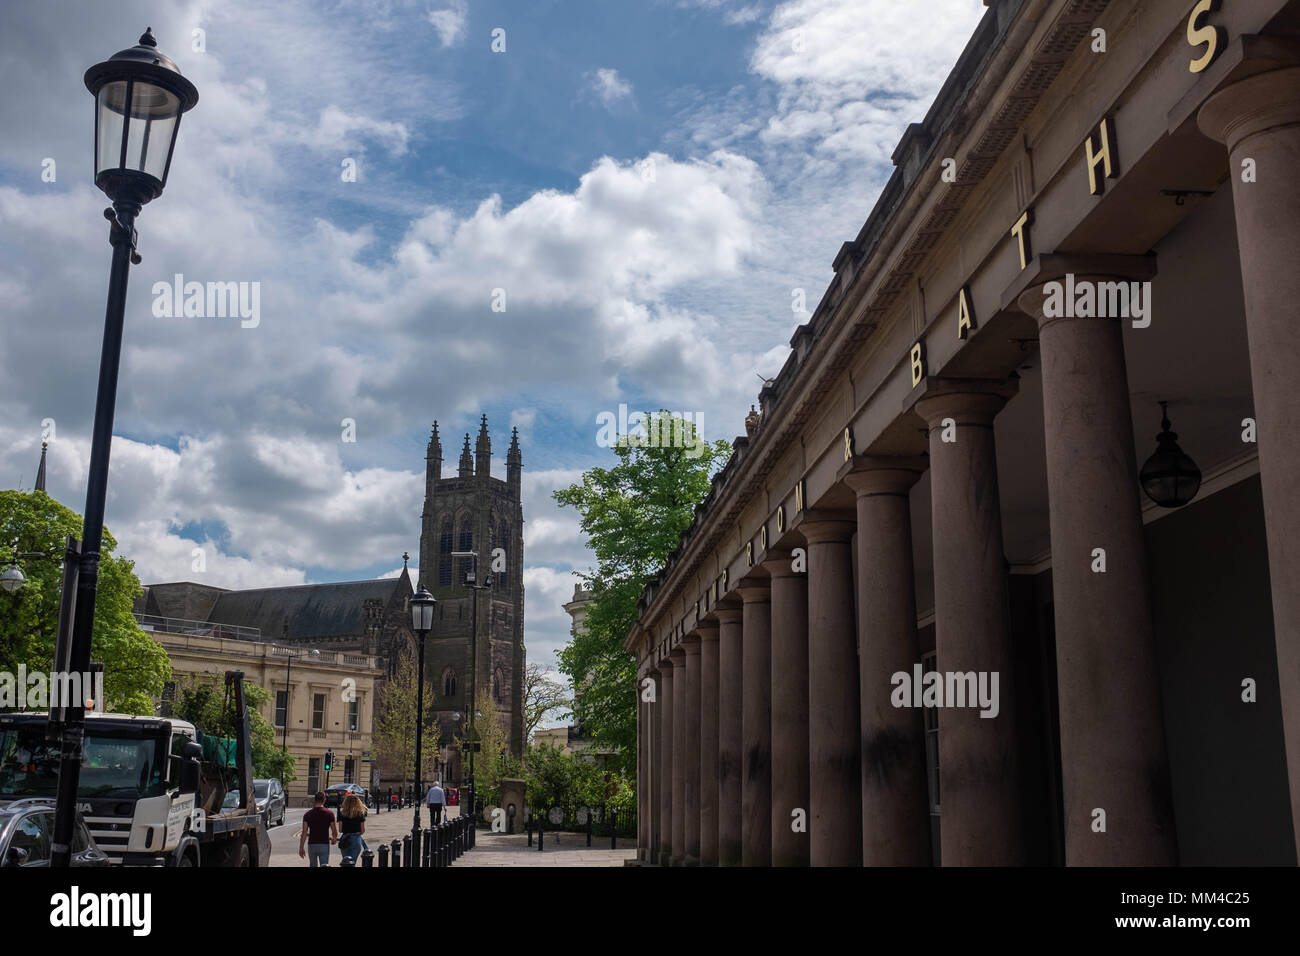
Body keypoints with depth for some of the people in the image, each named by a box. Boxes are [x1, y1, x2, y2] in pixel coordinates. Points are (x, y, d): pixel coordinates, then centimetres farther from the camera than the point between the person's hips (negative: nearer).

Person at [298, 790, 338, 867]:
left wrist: (301, 848, 1)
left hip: (312, 844, 2)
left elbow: (304, 832, -3)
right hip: (324, 845, -2)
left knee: (313, 865, 19)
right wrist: (334, 838, 20)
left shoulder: (307, 814, 0)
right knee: (324, 865, -4)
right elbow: (335, 832, -1)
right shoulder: (329, 813, -5)